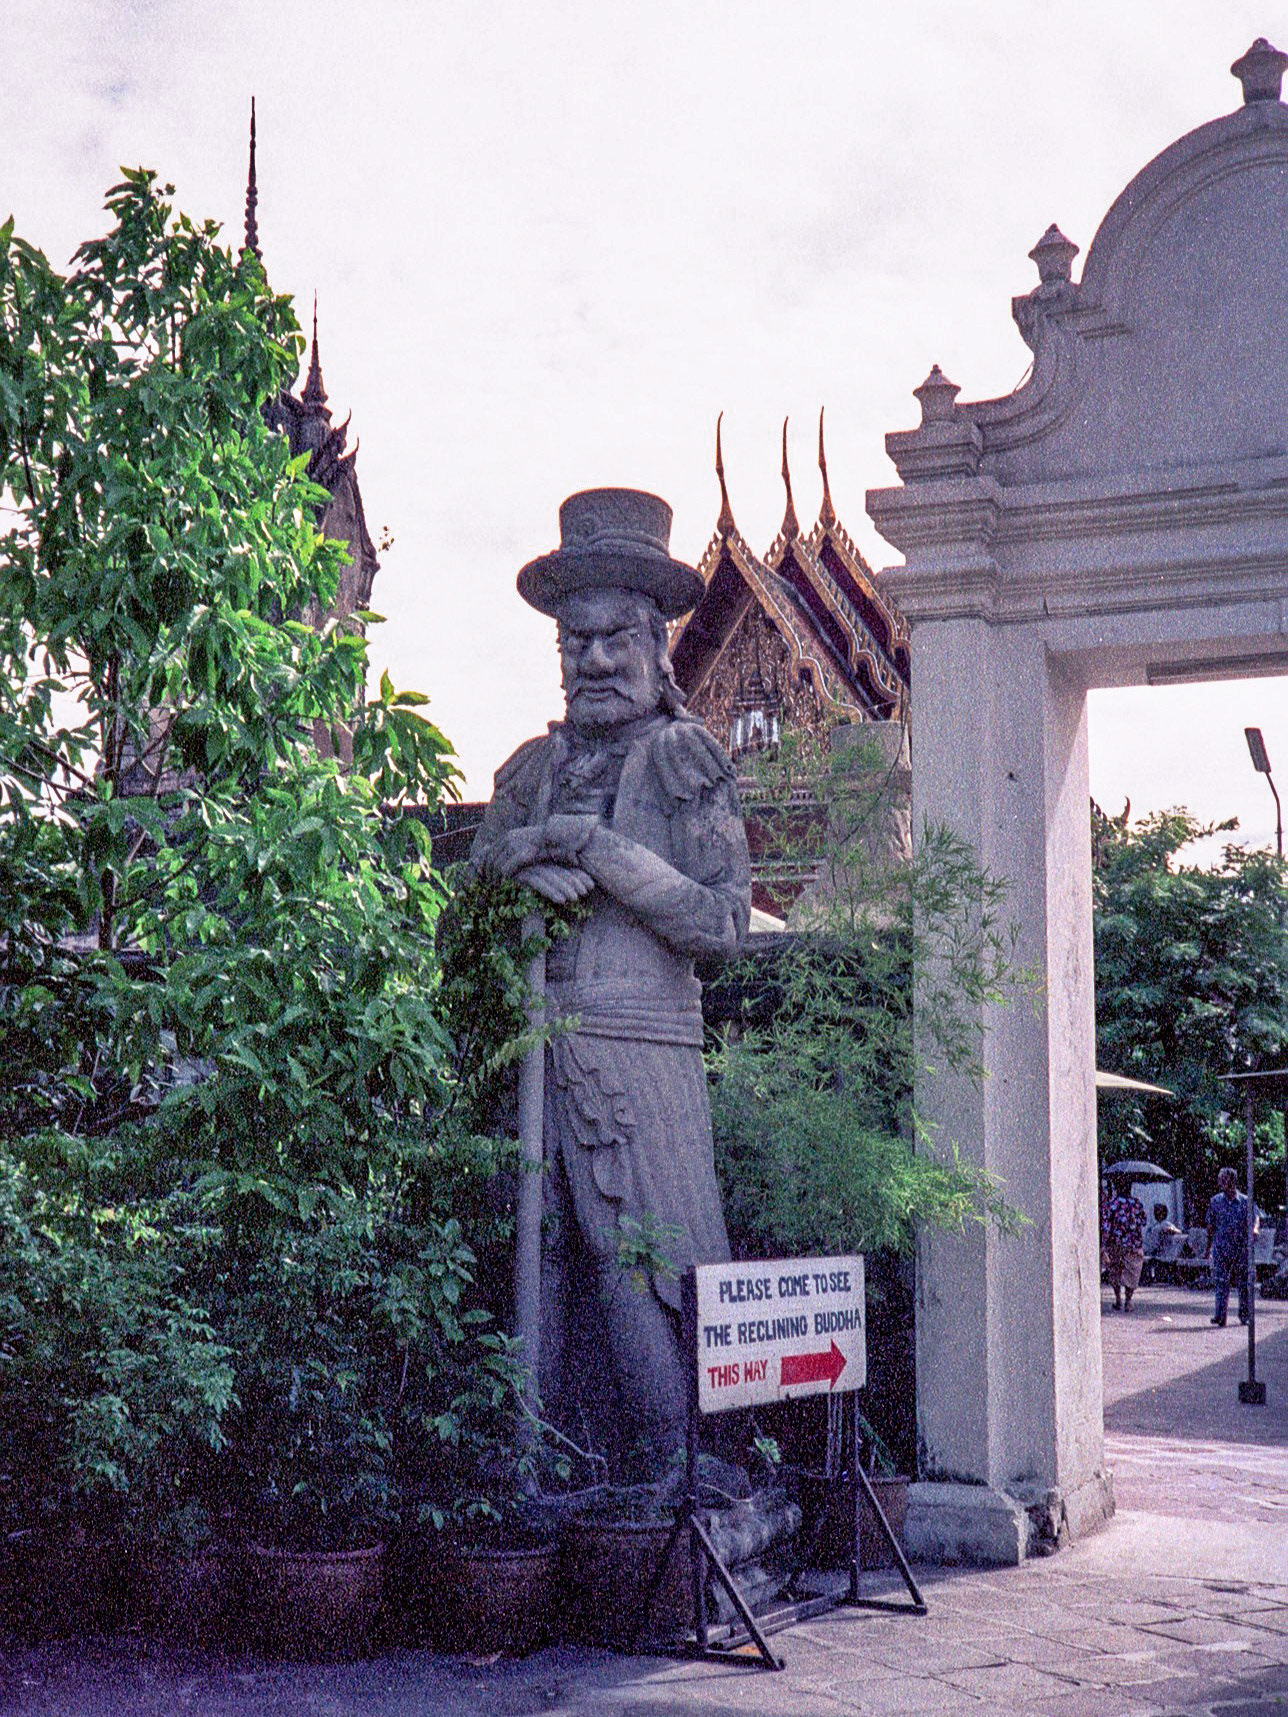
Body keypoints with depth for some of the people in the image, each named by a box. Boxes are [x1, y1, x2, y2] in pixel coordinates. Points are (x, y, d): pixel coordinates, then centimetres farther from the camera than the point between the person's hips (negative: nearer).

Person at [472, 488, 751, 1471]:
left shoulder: (688, 762, 3)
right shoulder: (536, 764, 19)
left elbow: (724, 921, -6)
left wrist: (596, 852, -9)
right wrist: (527, 863, -7)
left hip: (638, 1049, -5)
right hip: (533, 1048, 5)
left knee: (640, 1273, -6)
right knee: (542, 1266, 4)